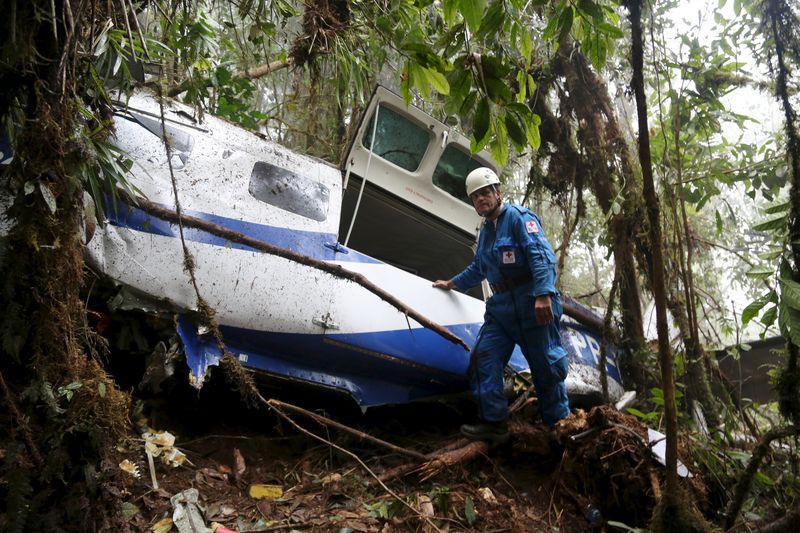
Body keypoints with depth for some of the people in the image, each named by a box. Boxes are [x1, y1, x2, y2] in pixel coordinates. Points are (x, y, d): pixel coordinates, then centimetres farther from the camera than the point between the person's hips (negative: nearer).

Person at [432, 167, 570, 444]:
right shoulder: (486, 230, 19)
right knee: (483, 358, 0)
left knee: (546, 366, 2)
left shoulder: (518, 216, -6)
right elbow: (477, 269, 35)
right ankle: (493, 422, 8)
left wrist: (543, 294, -29)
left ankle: (559, 425, 18)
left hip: (533, 306, -8)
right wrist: (452, 283, 42)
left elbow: (541, 255, -19)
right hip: (501, 307, 8)